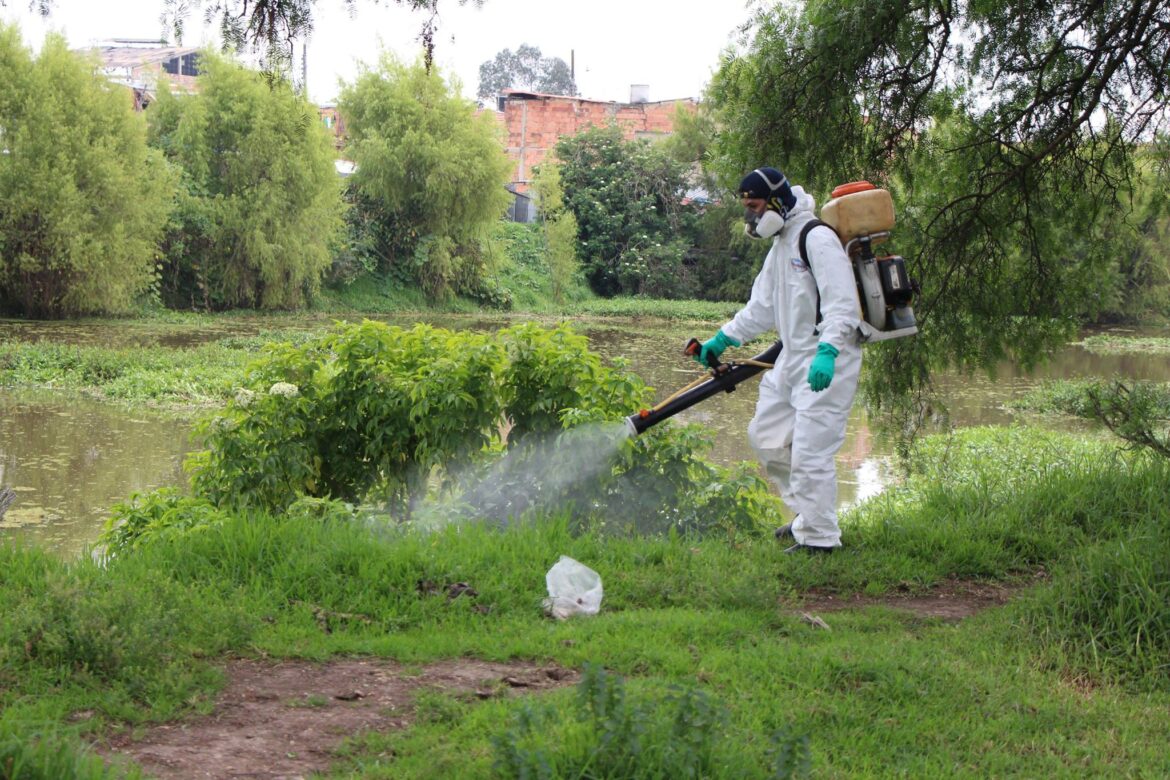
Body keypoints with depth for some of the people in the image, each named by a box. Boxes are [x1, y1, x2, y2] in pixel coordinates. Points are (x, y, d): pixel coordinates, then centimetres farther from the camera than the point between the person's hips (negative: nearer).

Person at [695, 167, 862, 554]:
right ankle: (808, 514, 25)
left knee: (810, 450, -11)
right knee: (766, 435, 15)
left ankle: (819, 537, -2)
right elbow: (762, 307, 24)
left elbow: (842, 304, -23)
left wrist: (827, 352, -33)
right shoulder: (781, 243, 17)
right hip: (793, 358, 11)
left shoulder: (817, 238, -15)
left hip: (828, 362, -11)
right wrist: (723, 338, 19)